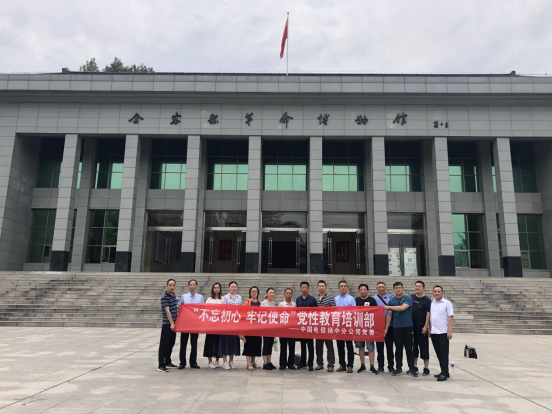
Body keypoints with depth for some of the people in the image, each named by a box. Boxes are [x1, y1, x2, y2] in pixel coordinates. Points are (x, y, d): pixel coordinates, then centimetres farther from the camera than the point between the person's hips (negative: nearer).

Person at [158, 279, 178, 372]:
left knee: (171, 344, 14)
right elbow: (167, 311, -20)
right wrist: (172, 324, -25)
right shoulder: (164, 297, -13)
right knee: (164, 344, -4)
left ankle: (168, 362, 25)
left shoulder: (174, 296, 11)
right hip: (167, 324, -8)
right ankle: (161, 365, 0)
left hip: (174, 324, 8)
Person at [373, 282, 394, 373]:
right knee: (380, 347, 5)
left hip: (389, 325, 1)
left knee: (389, 346, 6)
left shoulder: (391, 297, 7)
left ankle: (391, 366, 16)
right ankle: (380, 366, 15)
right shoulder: (373, 298, 3)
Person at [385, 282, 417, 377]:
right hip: (396, 327, 3)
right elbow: (389, 315, 10)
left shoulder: (408, 298, -2)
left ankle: (411, 369, 10)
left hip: (407, 327, -3)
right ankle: (398, 368, 16)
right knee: (398, 349, 8)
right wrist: (386, 328, 5)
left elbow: (402, 308, -18)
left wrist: (388, 307, -10)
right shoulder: (391, 301, 8)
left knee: (409, 348, 2)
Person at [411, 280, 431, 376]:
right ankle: (414, 366, 22)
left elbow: (428, 314, -11)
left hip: (421, 327, -5)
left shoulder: (427, 300, -7)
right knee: (413, 346, 12)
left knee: (424, 347, 0)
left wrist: (425, 326, -18)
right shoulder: (411, 297, 7)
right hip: (411, 326, 5)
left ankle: (426, 368, 9)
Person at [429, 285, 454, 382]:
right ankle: (444, 372, 21)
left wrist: (449, 331, -15)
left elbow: (450, 317, -8)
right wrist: (429, 329, 13)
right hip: (433, 332, 6)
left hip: (443, 332, -6)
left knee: (444, 354, -3)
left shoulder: (447, 303, -4)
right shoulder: (431, 303, 12)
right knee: (439, 353, 11)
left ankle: (444, 373, 0)